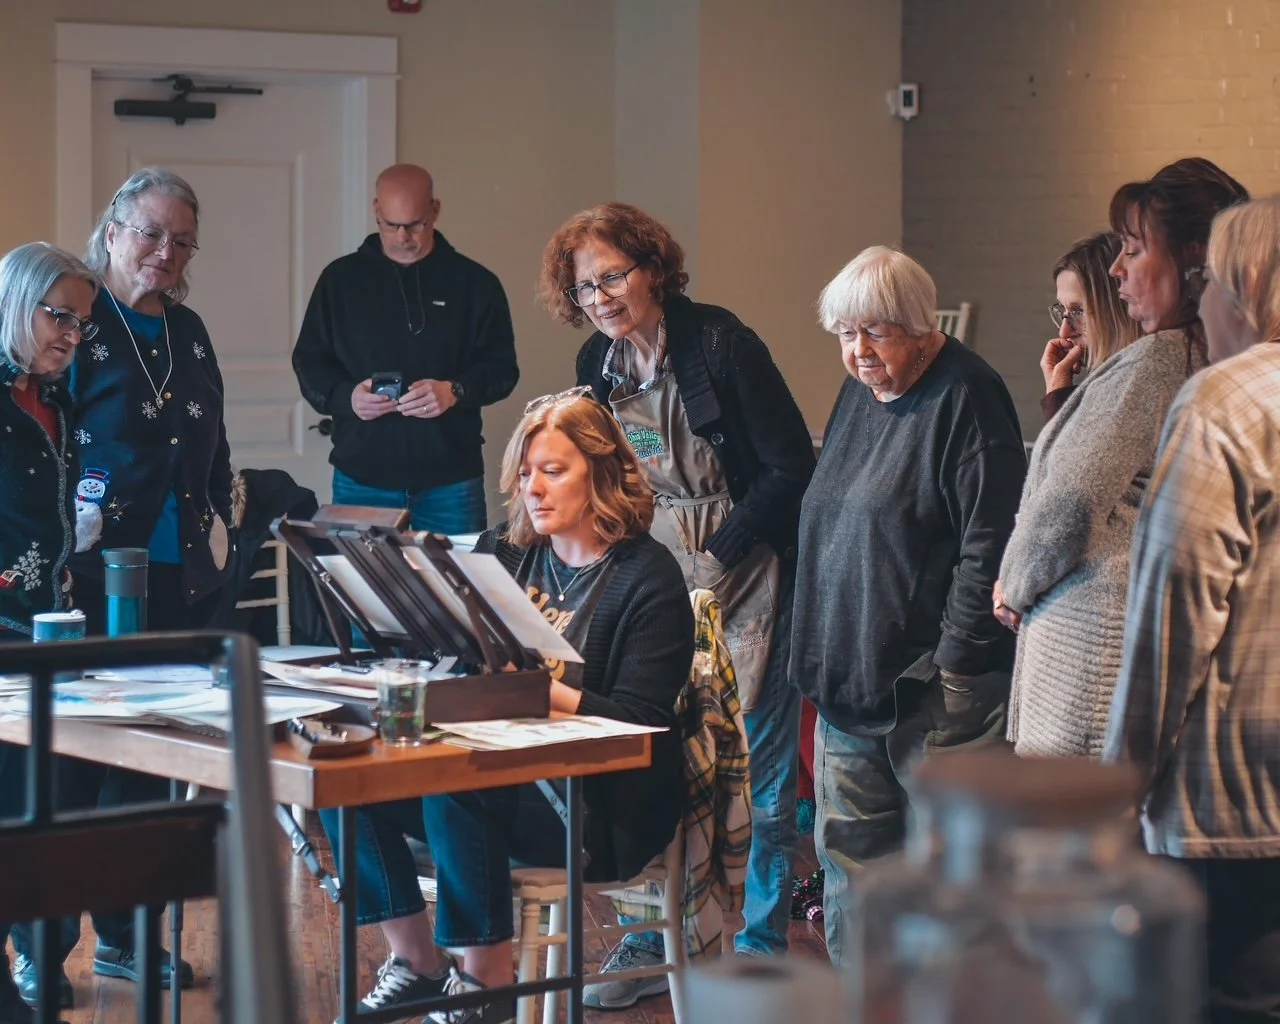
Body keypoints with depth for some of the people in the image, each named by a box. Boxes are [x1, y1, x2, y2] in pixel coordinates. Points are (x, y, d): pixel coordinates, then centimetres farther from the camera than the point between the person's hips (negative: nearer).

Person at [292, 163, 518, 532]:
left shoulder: (475, 283, 2)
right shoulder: (341, 278, 5)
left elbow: (501, 367, 2)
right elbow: (309, 362, 8)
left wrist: (455, 391, -19)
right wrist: (346, 396, -14)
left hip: (450, 480, -1)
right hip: (362, 479, 1)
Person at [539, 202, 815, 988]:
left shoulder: (720, 343, -12)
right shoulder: (598, 365, 6)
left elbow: (791, 467, -12)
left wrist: (715, 561, -13)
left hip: (744, 578, -6)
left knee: (757, 772, -1)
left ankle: (760, 952, 9)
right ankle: (652, 946, 14)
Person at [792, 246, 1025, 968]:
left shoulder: (965, 396, -11)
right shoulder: (859, 394, 15)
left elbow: (989, 542, -17)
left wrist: (956, 663, -19)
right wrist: (822, 661, 18)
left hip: (932, 685, -8)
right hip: (851, 679, 8)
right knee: (850, 853, 11)